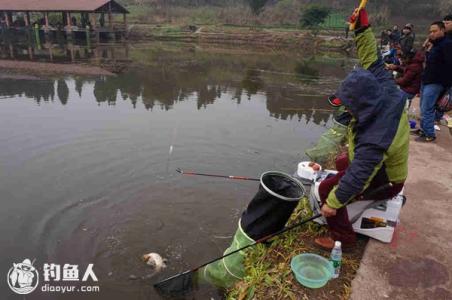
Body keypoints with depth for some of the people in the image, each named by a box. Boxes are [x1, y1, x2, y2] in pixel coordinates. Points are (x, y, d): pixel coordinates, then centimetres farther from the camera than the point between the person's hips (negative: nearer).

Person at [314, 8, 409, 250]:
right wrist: (363, 28, -19)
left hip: (384, 182, -9)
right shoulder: (388, 94, -22)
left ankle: (343, 237, 2)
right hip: (388, 166, 9)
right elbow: (372, 61, -13)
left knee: (327, 188, -14)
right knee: (341, 163, 28)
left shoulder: (372, 140, -43)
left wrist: (333, 203, -24)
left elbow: (358, 177, -36)